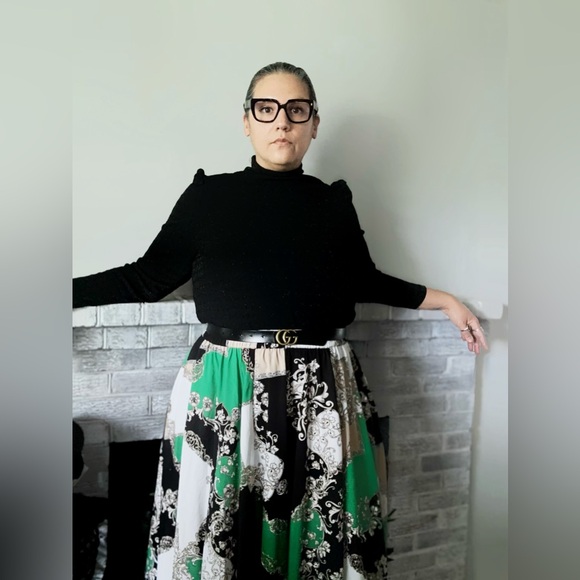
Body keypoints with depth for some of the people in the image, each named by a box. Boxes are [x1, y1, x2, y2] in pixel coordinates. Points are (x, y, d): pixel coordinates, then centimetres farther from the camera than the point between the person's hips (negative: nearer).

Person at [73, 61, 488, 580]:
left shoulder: (334, 204, 9)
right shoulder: (209, 197, 4)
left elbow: (366, 282, 21)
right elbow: (146, 279, 5)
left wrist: (443, 300, 20)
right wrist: (71, 293, -1)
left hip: (320, 395, 2)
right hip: (225, 394, -1)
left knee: (317, 534, 9)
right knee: (218, 531, 6)